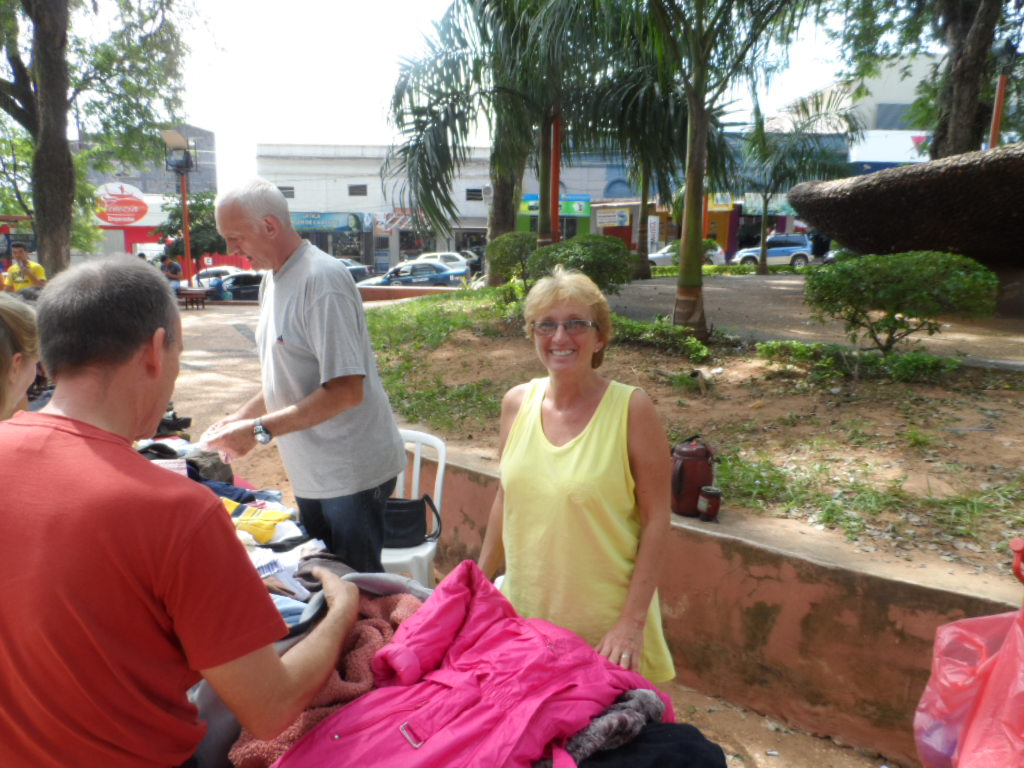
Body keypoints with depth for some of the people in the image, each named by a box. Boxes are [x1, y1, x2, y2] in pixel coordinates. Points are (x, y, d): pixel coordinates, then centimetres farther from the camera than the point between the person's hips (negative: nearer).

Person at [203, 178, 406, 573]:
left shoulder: (321, 279, -19)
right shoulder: (273, 278, 9)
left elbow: (345, 391, -25)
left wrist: (259, 430, -21)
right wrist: (240, 417, 6)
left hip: (351, 472, -9)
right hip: (310, 472, 9)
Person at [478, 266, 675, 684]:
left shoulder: (631, 408, -13)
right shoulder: (517, 403, -1)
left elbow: (656, 519, -11)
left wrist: (633, 621, -14)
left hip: (604, 623, -3)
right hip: (523, 611, 4)